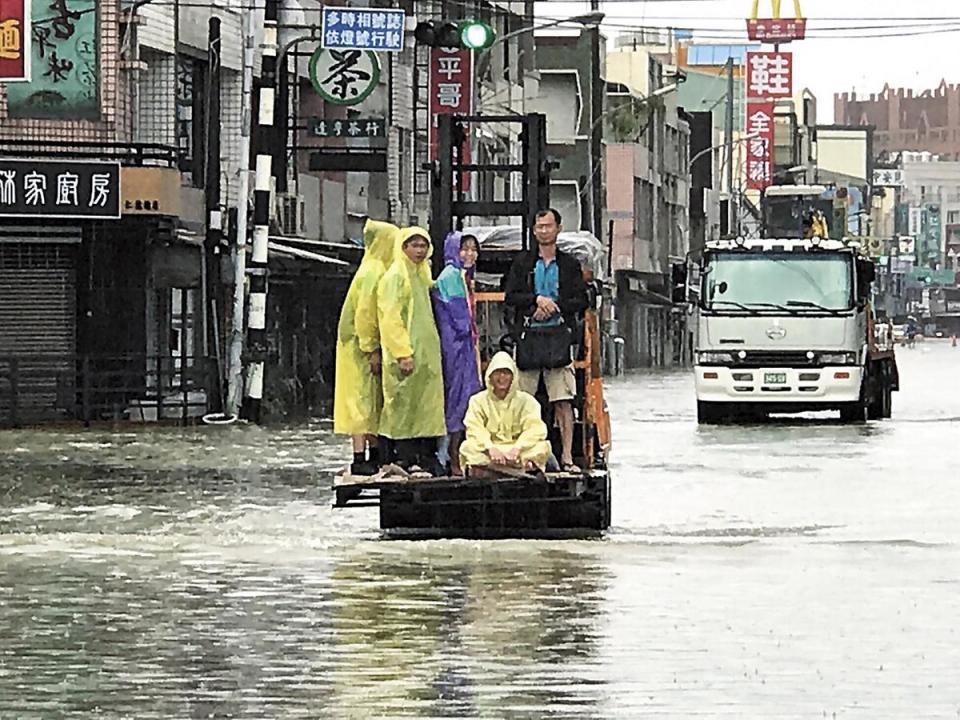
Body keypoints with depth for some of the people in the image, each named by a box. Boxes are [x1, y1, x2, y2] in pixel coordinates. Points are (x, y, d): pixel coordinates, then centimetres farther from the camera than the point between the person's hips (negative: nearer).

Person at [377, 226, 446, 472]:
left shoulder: (422, 274, 18)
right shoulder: (395, 276, -8)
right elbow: (391, 317, -14)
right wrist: (403, 352, -20)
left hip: (426, 350, 9)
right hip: (406, 353, -9)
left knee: (428, 405, 6)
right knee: (405, 405, -8)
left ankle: (426, 460, 8)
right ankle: (406, 460, -7)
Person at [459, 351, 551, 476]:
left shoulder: (525, 400, 9)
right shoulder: (478, 400, 10)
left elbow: (535, 429, -5)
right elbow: (475, 430, -6)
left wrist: (518, 448, -23)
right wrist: (491, 448, -25)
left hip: (518, 450, 0)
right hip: (487, 452, 0)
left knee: (543, 447, -27)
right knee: (467, 448, -31)